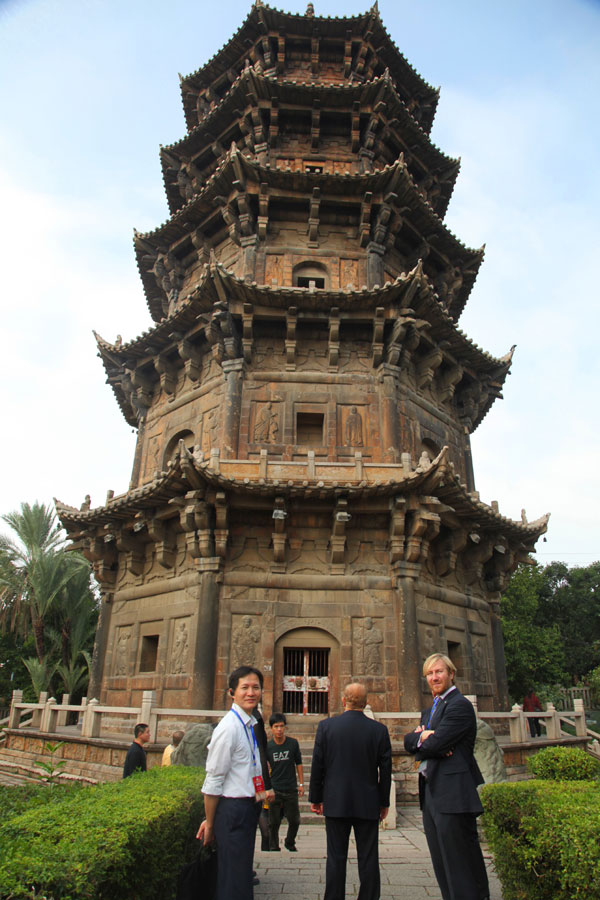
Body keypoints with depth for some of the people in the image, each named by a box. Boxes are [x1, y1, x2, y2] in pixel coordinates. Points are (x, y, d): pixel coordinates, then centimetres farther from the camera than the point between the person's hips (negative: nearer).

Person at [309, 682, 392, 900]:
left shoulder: (326, 726, -7)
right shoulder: (379, 730, -6)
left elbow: (317, 766, -3)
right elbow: (386, 770, -1)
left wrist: (315, 798, 7)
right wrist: (384, 802, 11)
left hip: (335, 803, 0)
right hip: (368, 805, 0)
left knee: (336, 858, 10)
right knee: (368, 860, 11)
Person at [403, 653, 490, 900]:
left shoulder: (459, 705, -13)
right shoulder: (430, 710, 18)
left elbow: (434, 745, -20)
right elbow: (408, 741, 8)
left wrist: (422, 738, 0)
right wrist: (423, 736, -12)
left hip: (452, 795, -9)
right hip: (431, 795, 9)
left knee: (460, 864, -1)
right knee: (442, 867, 16)